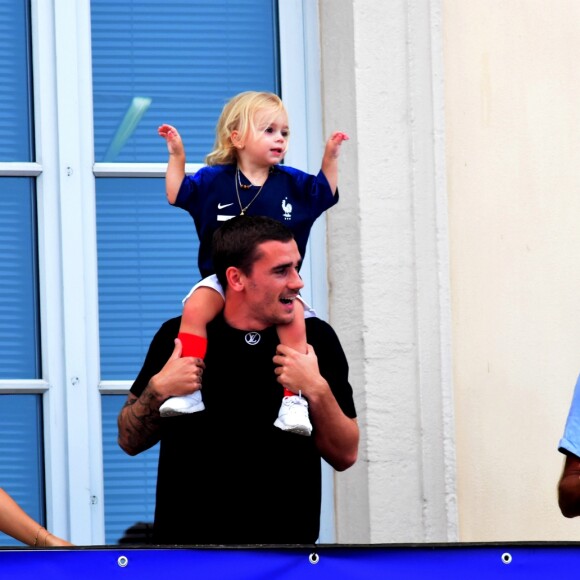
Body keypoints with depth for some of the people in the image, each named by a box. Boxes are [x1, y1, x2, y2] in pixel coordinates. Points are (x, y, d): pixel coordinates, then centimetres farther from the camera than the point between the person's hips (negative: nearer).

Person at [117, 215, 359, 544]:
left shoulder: (316, 339, -1)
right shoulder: (179, 336, -1)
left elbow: (345, 455, -1)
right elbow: (130, 442, 5)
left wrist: (317, 392, -17)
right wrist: (157, 391, -13)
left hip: (288, 537, 0)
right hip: (187, 536, 0)